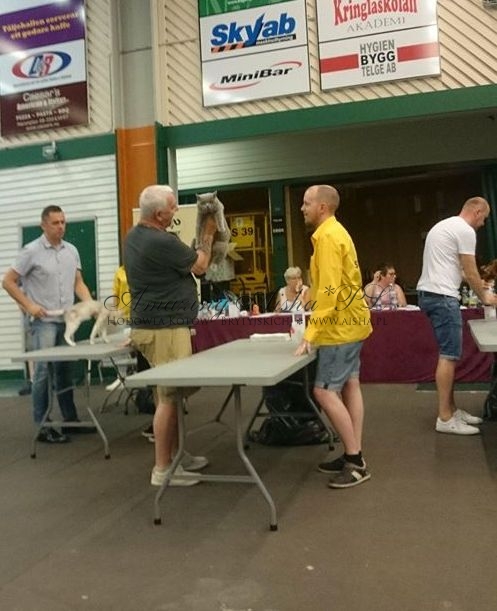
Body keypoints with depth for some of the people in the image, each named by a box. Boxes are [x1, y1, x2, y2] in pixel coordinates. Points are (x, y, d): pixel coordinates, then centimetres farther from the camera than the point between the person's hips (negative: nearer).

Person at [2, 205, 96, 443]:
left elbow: (78, 283, 15)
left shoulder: (71, 250, 8)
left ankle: (70, 420, 21)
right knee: (42, 371, -5)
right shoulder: (32, 251, -7)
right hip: (43, 320, -5)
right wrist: (29, 306, -12)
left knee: (64, 370, 12)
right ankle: (43, 427, 2)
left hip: (66, 319, 5)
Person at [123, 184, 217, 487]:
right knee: (169, 396, -4)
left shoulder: (134, 236, 10)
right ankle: (162, 469, 3)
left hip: (152, 323, 10)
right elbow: (200, 266, -4)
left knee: (170, 393, 16)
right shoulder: (161, 242, -20)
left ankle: (175, 455, 26)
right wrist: (208, 234, 10)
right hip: (165, 328, -10)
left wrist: (201, 236, 17)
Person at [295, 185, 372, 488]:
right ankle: (354, 457, 17)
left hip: (340, 326, -10)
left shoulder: (326, 236, -16)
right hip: (350, 321, 10)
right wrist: (317, 328, 18)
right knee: (349, 385, 11)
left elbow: (328, 290, -23)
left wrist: (311, 332, -22)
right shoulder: (336, 232, 15)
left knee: (325, 391, -8)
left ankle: (355, 461, -2)